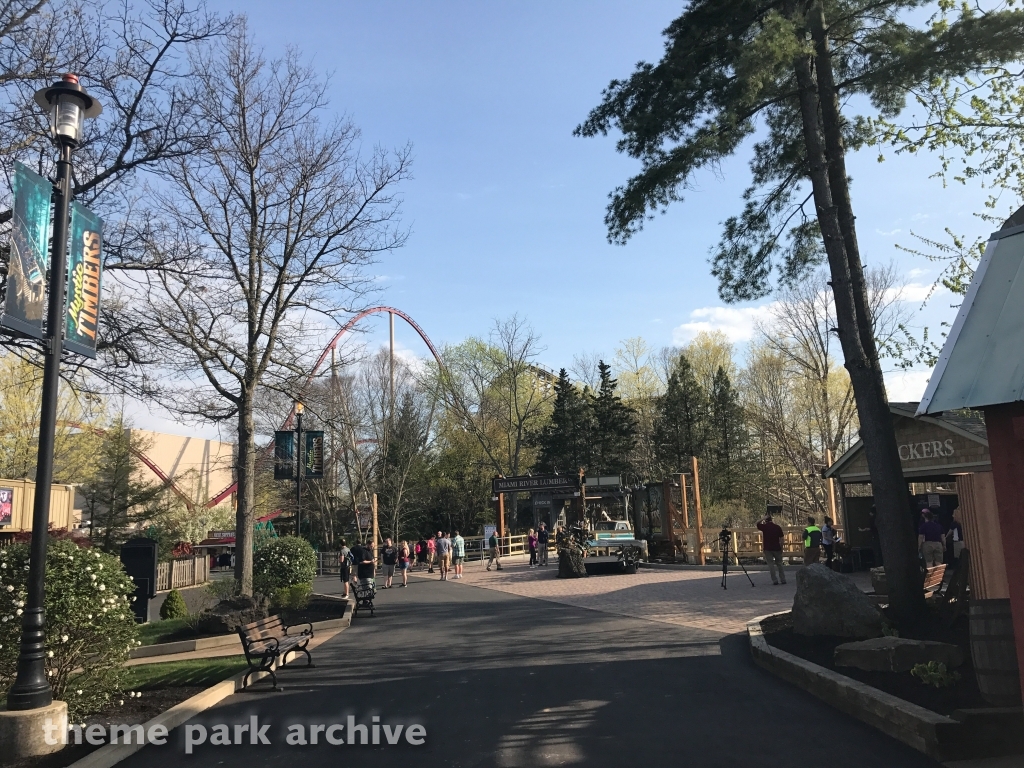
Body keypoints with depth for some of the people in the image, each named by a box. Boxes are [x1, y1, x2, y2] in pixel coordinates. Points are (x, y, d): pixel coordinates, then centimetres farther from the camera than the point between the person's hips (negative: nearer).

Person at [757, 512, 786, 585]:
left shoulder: (764, 527, -7)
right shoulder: (777, 527, -1)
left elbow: (758, 524, 14)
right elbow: (781, 539, 1)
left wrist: (764, 518, 7)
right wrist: (781, 548, 10)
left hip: (768, 549, -2)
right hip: (777, 548, 2)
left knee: (771, 564, 1)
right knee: (779, 564, 13)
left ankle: (775, 580, -3)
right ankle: (783, 579, 13)